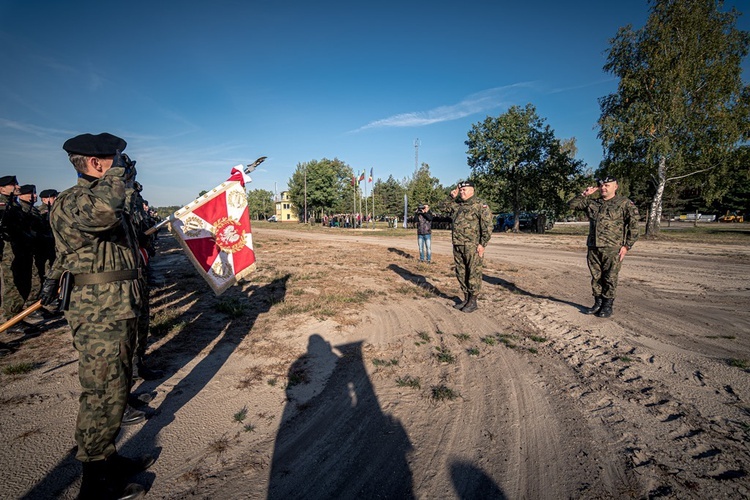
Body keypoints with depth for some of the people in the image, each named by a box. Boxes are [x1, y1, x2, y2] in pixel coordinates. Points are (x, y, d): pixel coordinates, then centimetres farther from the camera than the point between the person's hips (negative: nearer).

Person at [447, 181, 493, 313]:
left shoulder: (480, 205, -6)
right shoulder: (457, 205, 14)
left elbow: (487, 226, -10)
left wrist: (482, 244, -15)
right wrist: (453, 197, 15)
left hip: (473, 247, -7)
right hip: (457, 246, 7)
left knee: (473, 274, 0)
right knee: (461, 273, 12)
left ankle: (472, 302, 10)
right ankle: (466, 299, 25)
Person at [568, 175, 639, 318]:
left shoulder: (625, 203, 0)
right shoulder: (591, 203, 13)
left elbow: (633, 225, -3)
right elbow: (571, 204, 15)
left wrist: (627, 246, -9)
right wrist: (584, 194, 3)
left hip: (612, 249, -4)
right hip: (593, 248, 4)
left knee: (610, 279, 1)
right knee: (596, 277, 11)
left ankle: (607, 306, 13)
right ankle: (598, 303, 23)